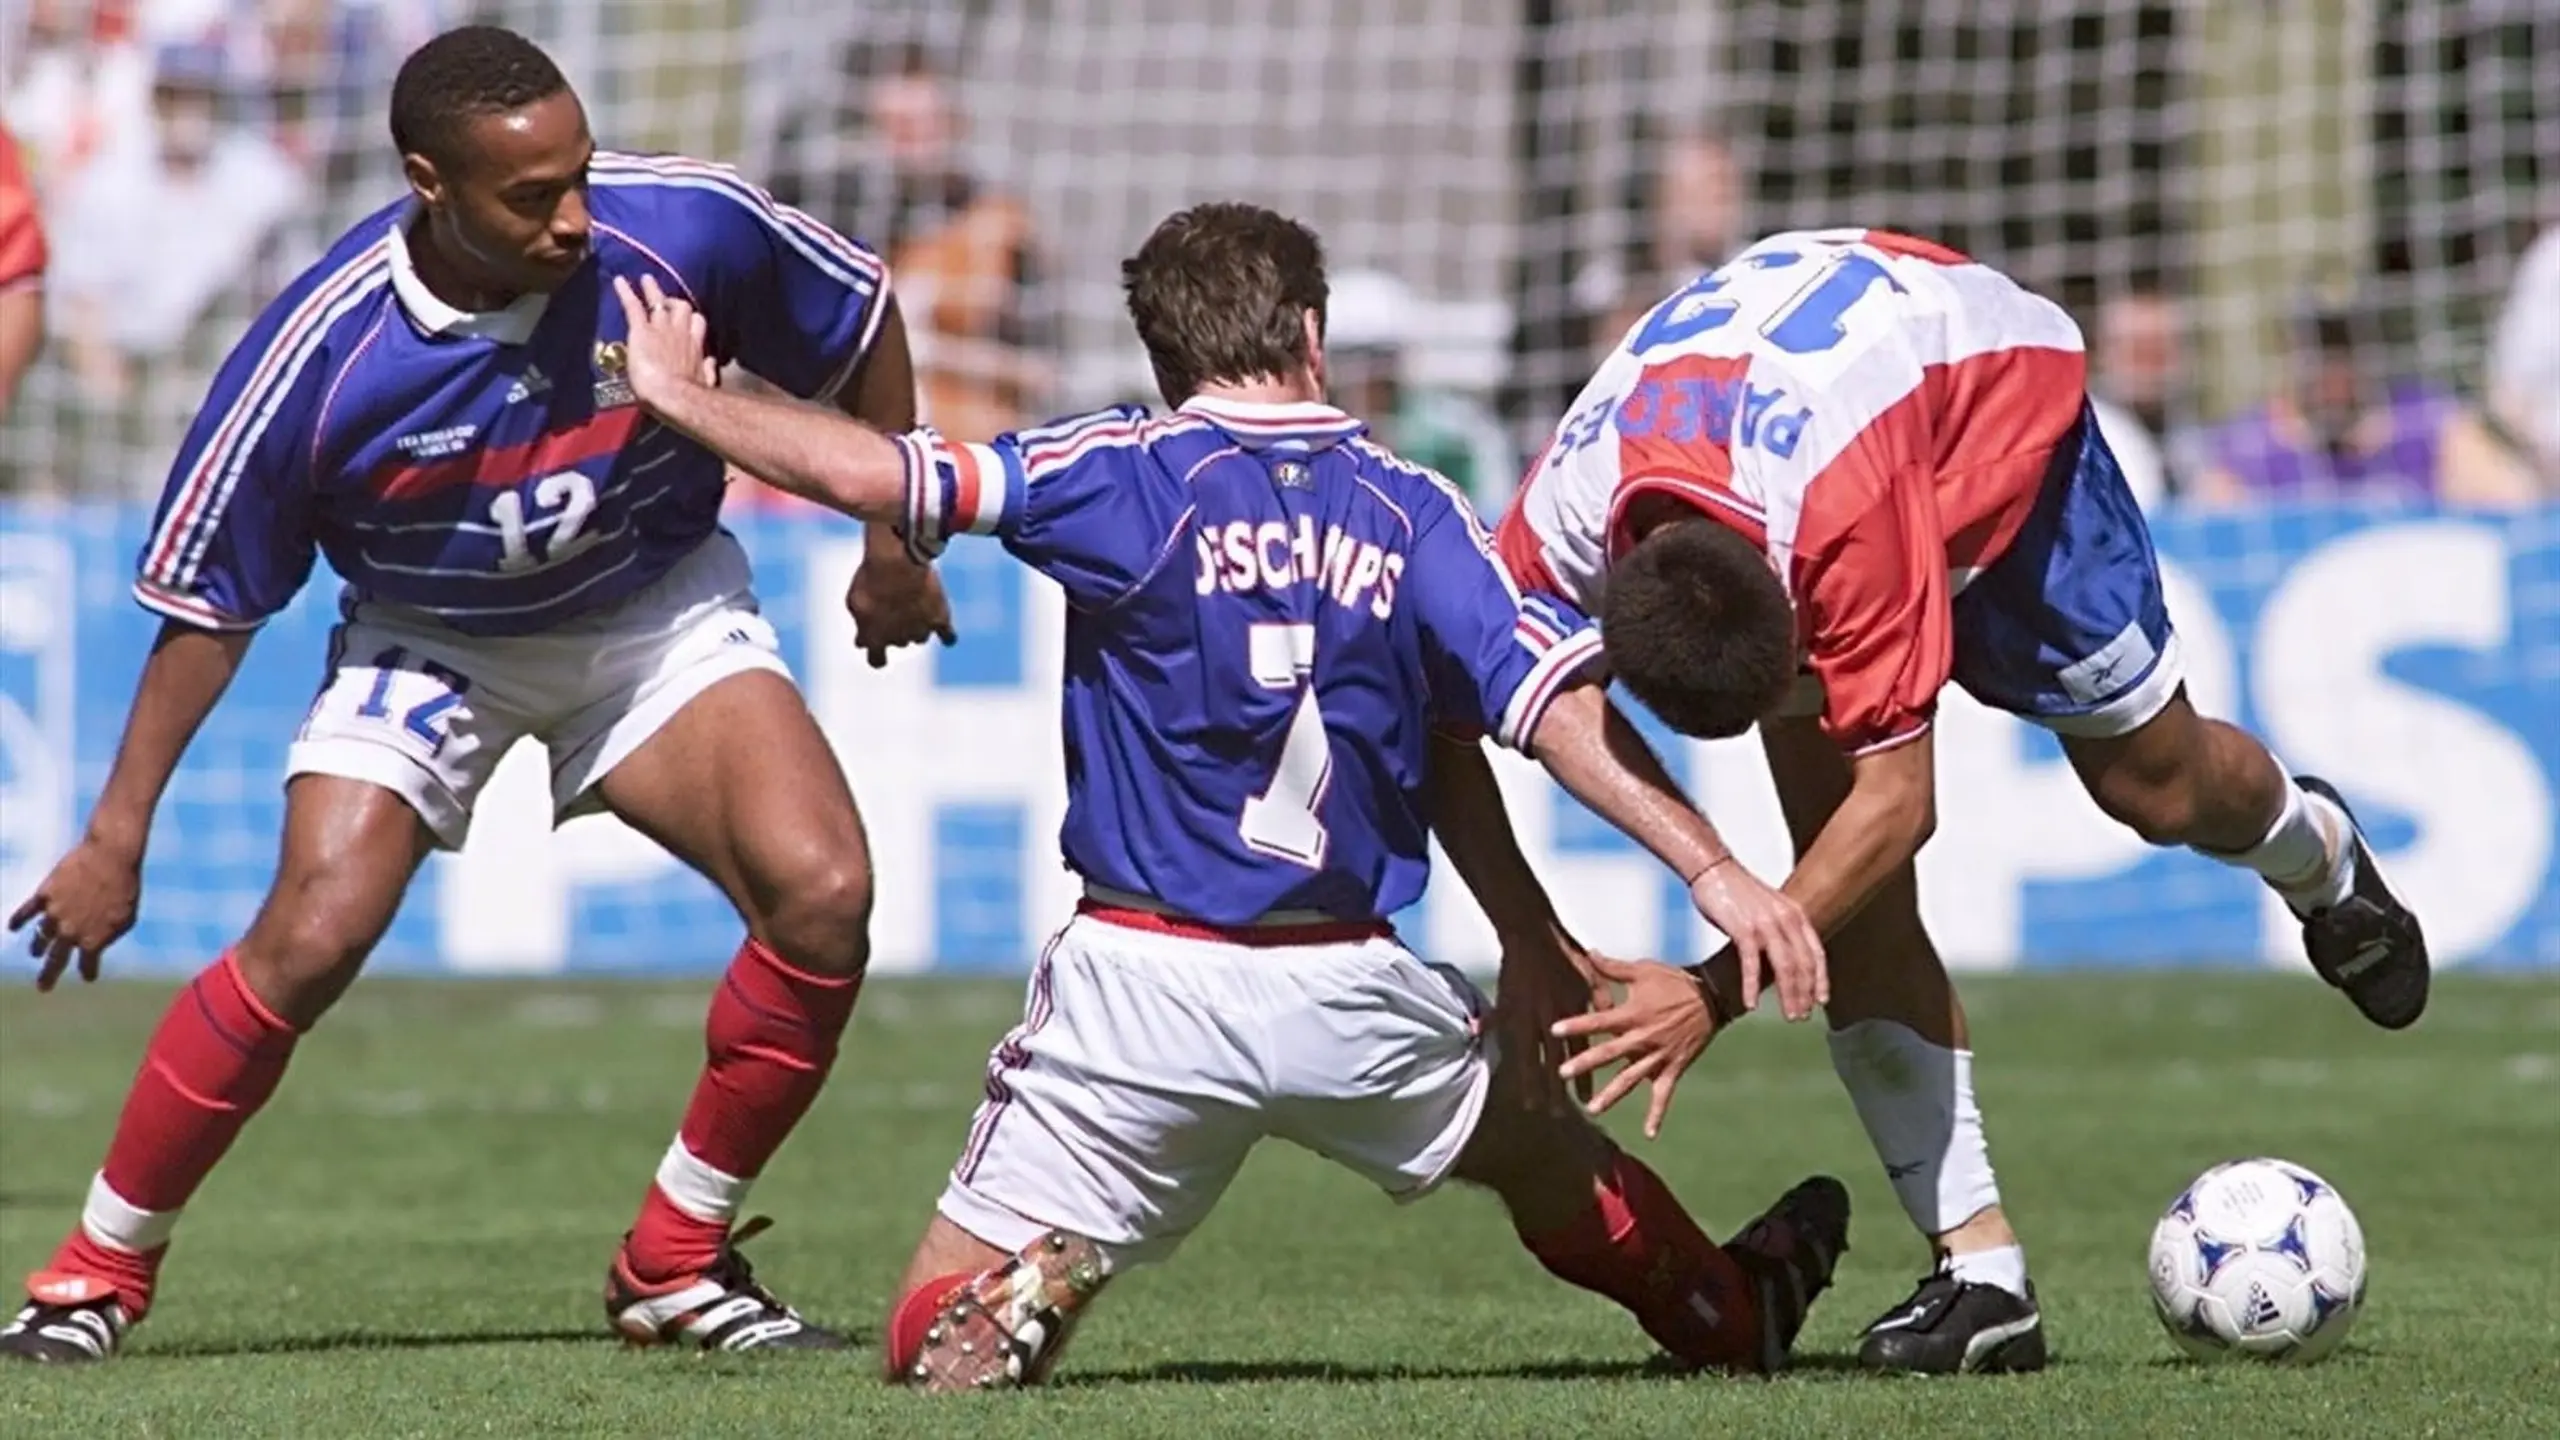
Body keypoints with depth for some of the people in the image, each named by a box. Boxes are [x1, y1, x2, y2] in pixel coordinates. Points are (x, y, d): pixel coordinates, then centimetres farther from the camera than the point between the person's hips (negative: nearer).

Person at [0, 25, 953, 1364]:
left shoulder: (685, 226, -25)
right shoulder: (317, 353, -28)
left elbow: (862, 320, -3)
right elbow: (208, 601, -14)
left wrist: (894, 542, 3)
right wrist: (118, 835, -12)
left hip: (659, 610, 2)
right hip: (428, 640, -2)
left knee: (821, 893, -19)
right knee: (309, 939, -20)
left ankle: (676, 1261, 0)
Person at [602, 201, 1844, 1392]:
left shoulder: (1125, 478, -4)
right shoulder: (1406, 510, 3)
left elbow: (878, 473, -12)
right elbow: (1558, 705, -7)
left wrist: (681, 395, 1)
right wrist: (1712, 868, -8)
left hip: (1144, 987, -3)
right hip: (1346, 991, 3)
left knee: (936, 1338, 5)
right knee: (1546, 1148, 35)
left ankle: (1041, 1284, -23)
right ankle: (1730, 1314, 46)